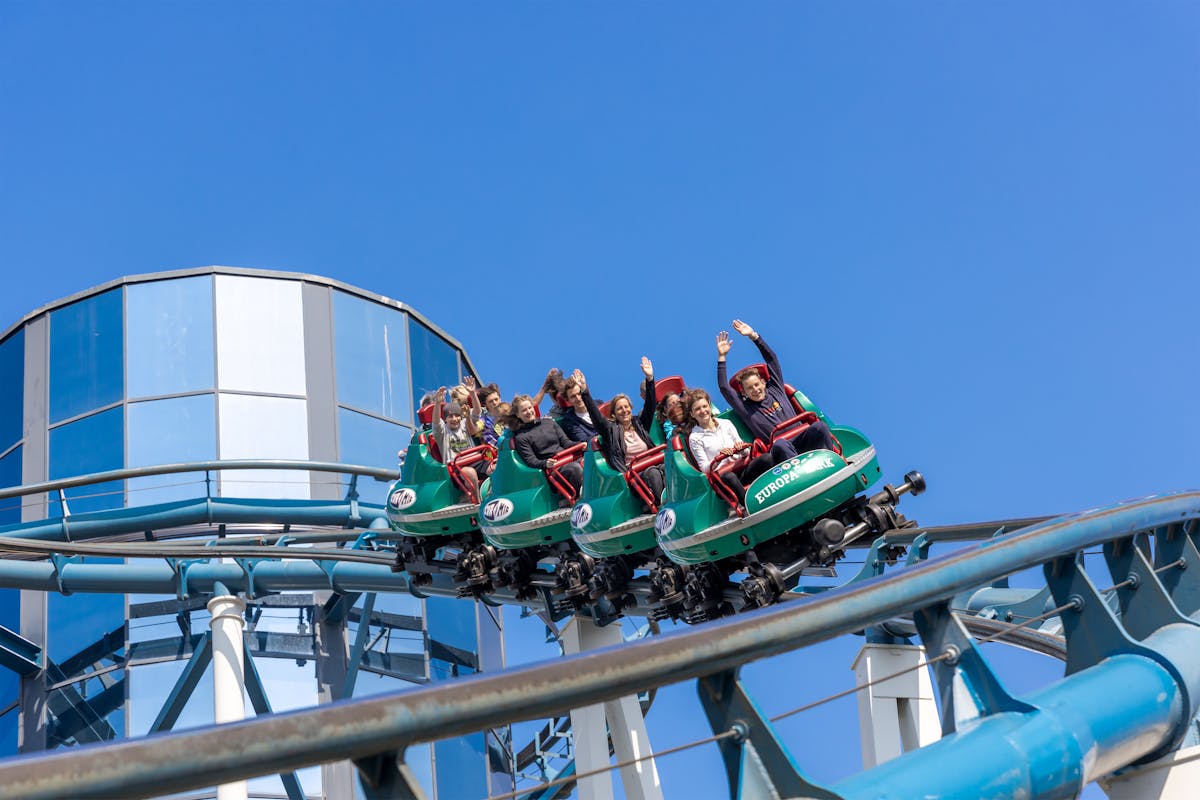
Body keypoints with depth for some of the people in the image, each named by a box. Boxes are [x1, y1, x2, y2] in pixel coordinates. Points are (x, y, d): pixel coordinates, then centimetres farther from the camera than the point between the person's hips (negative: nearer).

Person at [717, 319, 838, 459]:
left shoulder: (775, 390, 23)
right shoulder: (746, 409, 16)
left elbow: (772, 358, 21)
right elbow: (724, 388, 8)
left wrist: (754, 336, 16)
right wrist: (721, 357, 10)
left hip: (800, 439, 3)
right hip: (781, 448, -3)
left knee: (819, 426, -30)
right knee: (780, 445, -41)